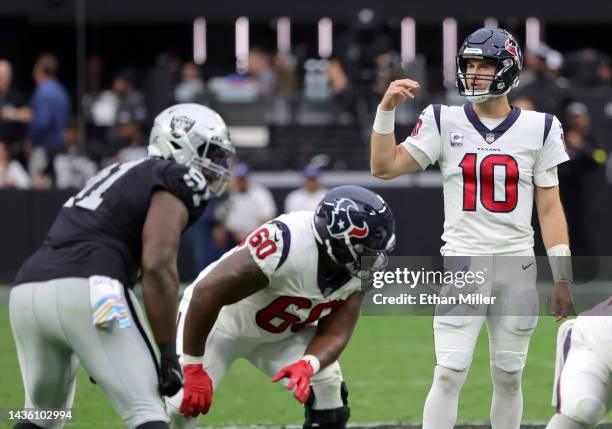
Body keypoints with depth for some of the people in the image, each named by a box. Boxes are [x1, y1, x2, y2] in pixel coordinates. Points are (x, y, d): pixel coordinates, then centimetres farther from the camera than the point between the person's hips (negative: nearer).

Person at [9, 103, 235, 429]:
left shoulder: (123, 174, 32)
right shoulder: (177, 182, 5)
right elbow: (157, 266, -9)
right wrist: (169, 355, -6)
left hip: (27, 290, 8)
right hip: (84, 292, -8)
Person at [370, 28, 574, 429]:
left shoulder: (539, 128, 2)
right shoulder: (444, 122, 2)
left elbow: (550, 207, 4)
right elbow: (384, 167, -3)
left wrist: (563, 277, -1)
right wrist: (387, 109, -13)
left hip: (518, 268, 1)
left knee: (508, 377, 8)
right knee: (450, 373, -10)